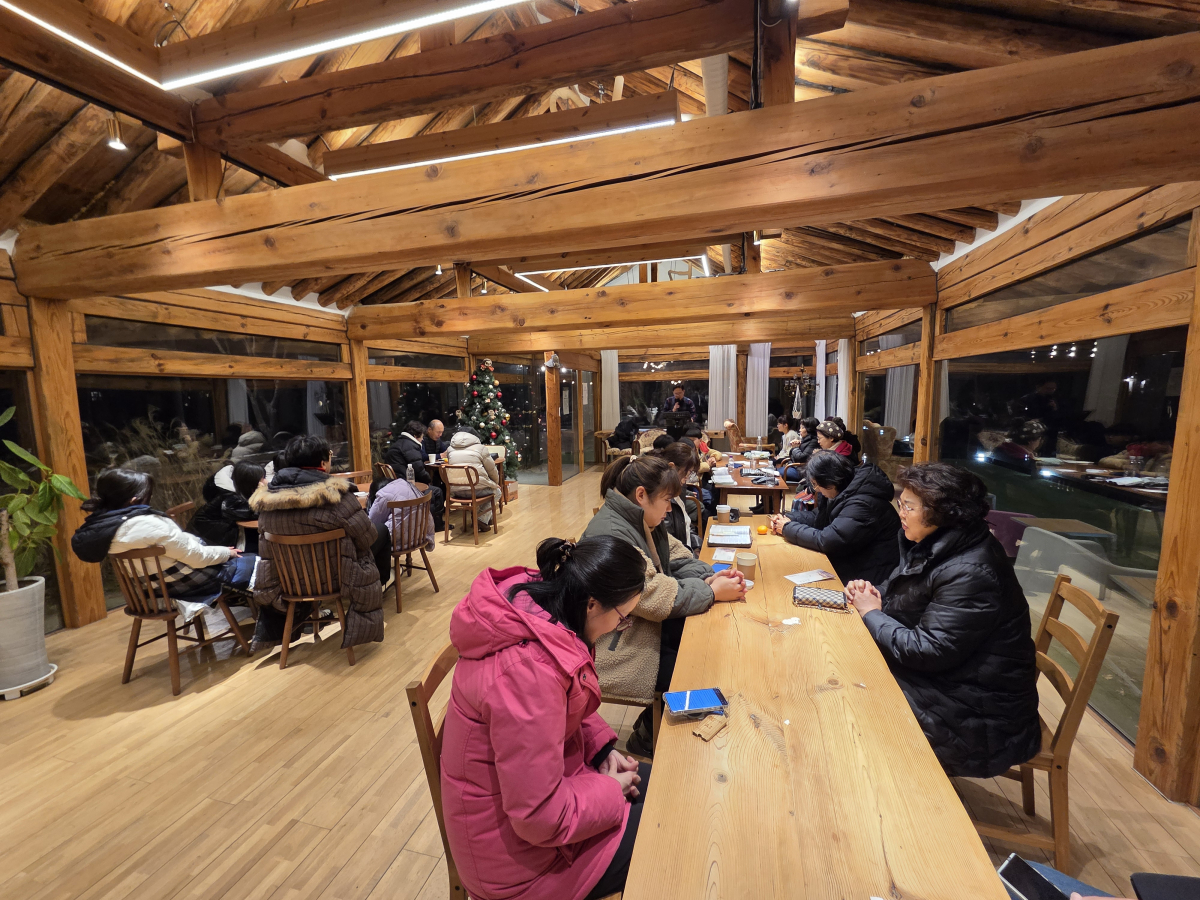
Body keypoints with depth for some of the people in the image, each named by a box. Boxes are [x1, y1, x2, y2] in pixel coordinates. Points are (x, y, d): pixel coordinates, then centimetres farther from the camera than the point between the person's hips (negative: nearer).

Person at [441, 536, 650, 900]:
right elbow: (541, 819, -29)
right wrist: (611, 790, -13)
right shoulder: (529, 669, -39)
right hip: (518, 846, -7)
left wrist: (601, 745, -3)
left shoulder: (534, 600, -12)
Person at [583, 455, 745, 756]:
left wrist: (710, 577, -9)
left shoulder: (642, 520, 3)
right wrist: (713, 592, -19)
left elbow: (677, 559, 10)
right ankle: (648, 736, 16)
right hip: (618, 649, -9)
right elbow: (655, 597, -30)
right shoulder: (609, 533, -28)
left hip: (645, 626, 9)